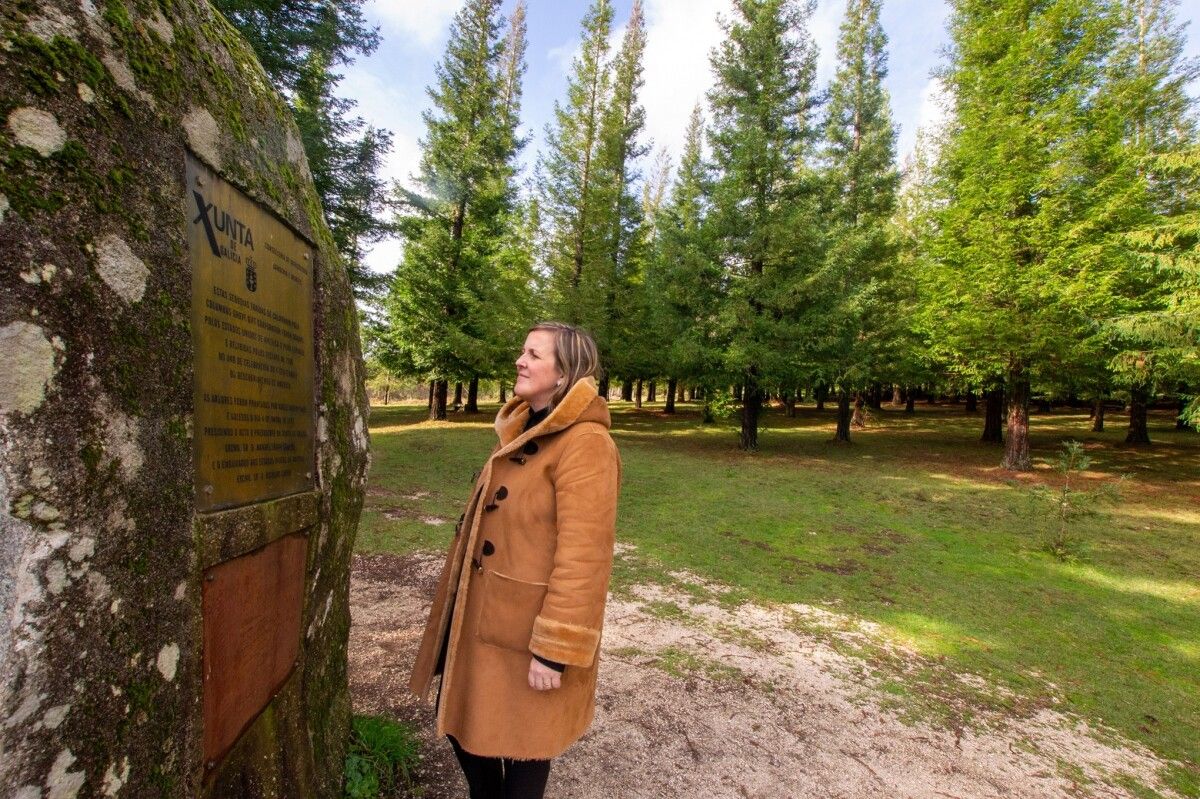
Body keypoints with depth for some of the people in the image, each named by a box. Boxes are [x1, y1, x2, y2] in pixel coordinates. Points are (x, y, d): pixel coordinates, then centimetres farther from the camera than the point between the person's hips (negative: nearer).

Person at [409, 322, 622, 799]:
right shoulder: (520, 431, 7)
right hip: (479, 615, 9)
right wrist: (459, 597, 21)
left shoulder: (585, 445, -22)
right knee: (461, 722, 23)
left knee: (521, 741, 14)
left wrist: (554, 649, -20)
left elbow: (583, 559, -24)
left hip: (526, 629, -8)